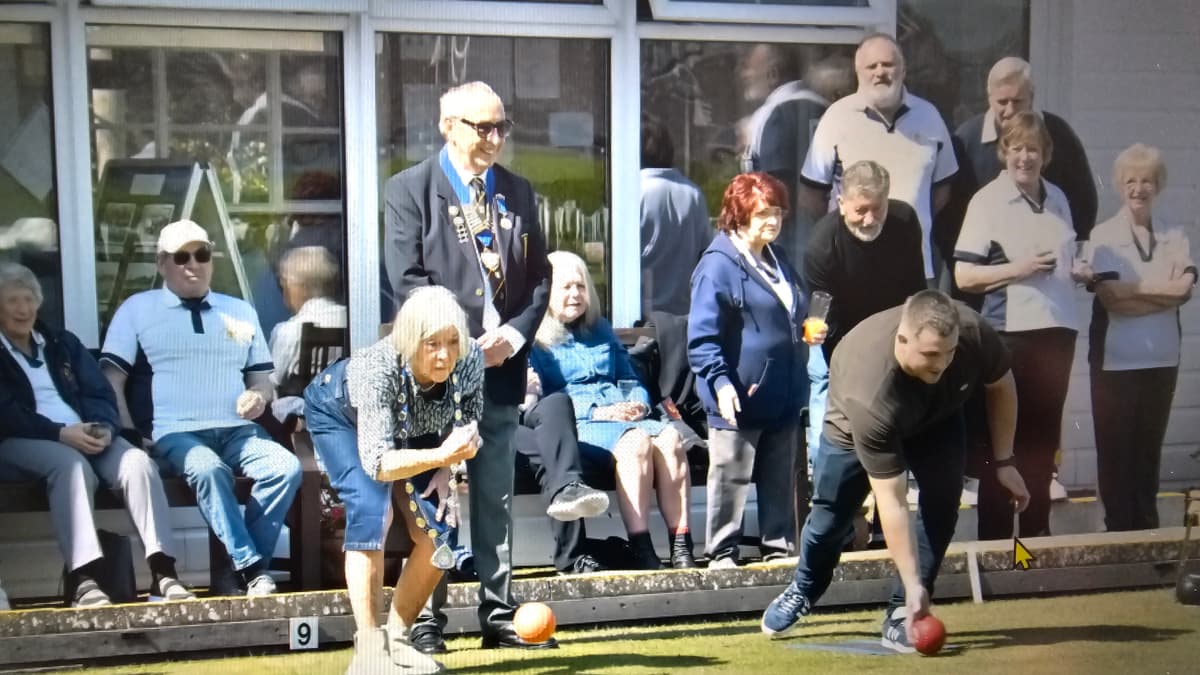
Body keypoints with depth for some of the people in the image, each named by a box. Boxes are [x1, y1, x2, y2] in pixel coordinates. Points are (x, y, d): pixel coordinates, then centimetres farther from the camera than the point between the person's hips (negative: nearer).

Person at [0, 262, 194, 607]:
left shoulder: (62, 342, 24)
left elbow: (100, 393, 14)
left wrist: (103, 428, -9)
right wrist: (60, 433, -20)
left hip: (85, 434, 4)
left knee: (138, 462, -25)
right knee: (71, 463, -38)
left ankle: (163, 574, -34)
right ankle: (84, 580, -46)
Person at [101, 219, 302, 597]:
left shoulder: (240, 310, 22)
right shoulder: (137, 308, 11)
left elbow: (263, 377, 23)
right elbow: (111, 379, 5)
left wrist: (259, 395, -1)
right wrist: (130, 436, -7)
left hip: (238, 430, 4)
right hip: (177, 433, -3)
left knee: (287, 467, -26)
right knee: (209, 470, -37)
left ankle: (243, 563, -19)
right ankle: (252, 569, -30)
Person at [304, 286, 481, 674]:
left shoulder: (470, 360, -30)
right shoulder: (378, 370, -43)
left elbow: (466, 427, -9)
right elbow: (377, 464, -45)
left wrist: (444, 472, -22)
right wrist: (441, 455, -58)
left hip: (409, 427, 5)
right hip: (339, 414, -5)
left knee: (438, 529, -8)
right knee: (372, 509, -27)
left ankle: (396, 639, 8)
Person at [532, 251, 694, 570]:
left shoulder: (600, 329, 28)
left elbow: (630, 377, 29)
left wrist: (639, 403, 5)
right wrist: (594, 412, -14)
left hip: (625, 417, 5)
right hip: (574, 424, -5)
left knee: (670, 437, -28)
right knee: (636, 440, -35)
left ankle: (681, 546, -34)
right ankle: (641, 551, -38)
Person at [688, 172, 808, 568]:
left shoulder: (778, 261, 16)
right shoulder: (718, 265, -12)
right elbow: (702, 337, -17)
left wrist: (808, 332, 14)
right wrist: (720, 381, -26)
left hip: (782, 396, 8)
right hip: (740, 398, -8)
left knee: (780, 479, 14)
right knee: (730, 479, 1)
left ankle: (779, 547, 25)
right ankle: (721, 553, 12)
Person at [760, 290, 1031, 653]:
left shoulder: (974, 332, -38)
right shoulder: (870, 396, -47)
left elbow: (1001, 385, -12)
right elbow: (891, 502, -41)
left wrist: (1004, 463, -10)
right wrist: (913, 583, -41)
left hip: (938, 414, 3)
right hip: (856, 422, -3)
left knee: (942, 499, -17)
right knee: (833, 507, 4)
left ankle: (902, 615, -5)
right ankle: (802, 591, 35)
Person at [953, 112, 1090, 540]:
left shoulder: (1057, 199, 13)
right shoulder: (987, 201, -5)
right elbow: (963, 276, -10)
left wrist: (1078, 273, 6)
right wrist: (1019, 269, -20)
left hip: (1057, 330, 6)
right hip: (1010, 333, -6)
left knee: (1043, 438, 13)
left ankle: (1037, 531, 24)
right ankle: (994, 537, 9)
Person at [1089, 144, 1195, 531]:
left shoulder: (1175, 236, 5)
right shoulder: (1103, 235, -4)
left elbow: (1185, 291, -7)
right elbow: (1110, 296, -12)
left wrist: (1133, 291, -15)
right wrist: (1162, 288, -8)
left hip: (1161, 357, 3)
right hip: (1115, 359, -3)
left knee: (1149, 446, 13)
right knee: (1114, 447, 4)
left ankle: (1147, 529, 23)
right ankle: (1119, 529, 14)